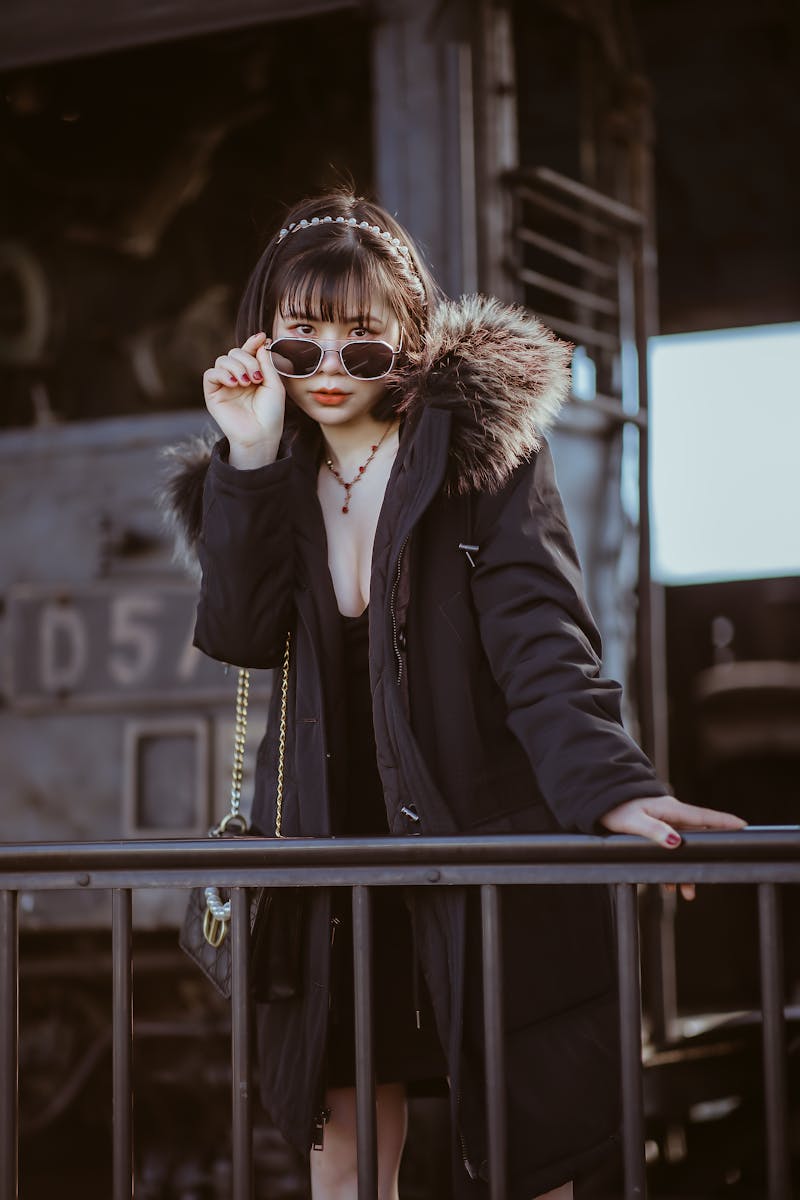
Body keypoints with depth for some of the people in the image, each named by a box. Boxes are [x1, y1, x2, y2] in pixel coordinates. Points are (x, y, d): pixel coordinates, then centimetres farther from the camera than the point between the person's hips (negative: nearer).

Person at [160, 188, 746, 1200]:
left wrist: (611, 784, -34)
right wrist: (252, 454, -13)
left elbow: (540, 638, -18)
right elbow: (239, 635, -6)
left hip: (487, 842, -4)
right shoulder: (270, 478, 9)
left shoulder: (482, 446, -7)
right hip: (335, 849, 4)